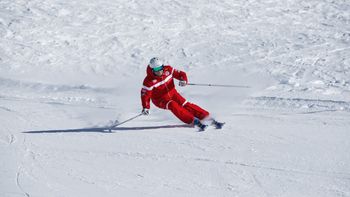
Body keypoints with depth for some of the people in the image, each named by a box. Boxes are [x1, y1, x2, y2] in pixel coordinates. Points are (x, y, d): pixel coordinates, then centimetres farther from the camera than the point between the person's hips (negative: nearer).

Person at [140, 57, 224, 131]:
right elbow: (145, 94, -17)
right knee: (173, 105, -31)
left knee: (186, 105, -15)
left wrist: (183, 80, -25)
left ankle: (207, 117, -16)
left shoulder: (168, 70, -11)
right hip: (160, 100, -4)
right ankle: (193, 121, -33)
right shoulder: (149, 81, -21)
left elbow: (180, 74, -3)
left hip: (172, 93, 4)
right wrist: (145, 107, -29)